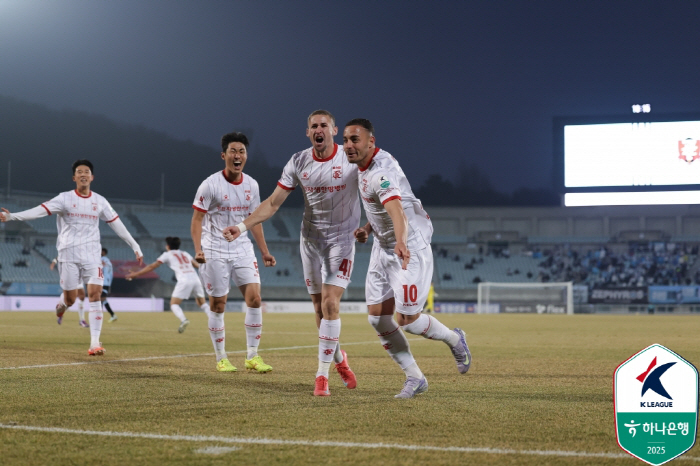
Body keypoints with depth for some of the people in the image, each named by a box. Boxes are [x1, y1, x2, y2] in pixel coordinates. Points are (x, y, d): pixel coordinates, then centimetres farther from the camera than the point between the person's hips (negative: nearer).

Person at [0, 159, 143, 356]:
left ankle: (95, 343, -14)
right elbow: (40, 210, -14)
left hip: (91, 254, 1)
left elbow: (117, 224, 11)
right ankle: (62, 304, 43)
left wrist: (135, 246, 10)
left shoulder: (99, 201, 6)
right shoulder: (65, 198, -3)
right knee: (70, 299, 2)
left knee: (94, 294, -14)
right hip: (69, 253, -1)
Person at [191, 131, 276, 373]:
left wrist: (264, 251, 14)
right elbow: (197, 219, -8)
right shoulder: (210, 185, -9)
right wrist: (198, 249, -21)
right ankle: (221, 358, 14)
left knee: (254, 298, -7)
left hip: (243, 249, 4)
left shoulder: (251, 185, 6)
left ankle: (252, 356, 2)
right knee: (218, 305, 0)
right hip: (215, 251, -4)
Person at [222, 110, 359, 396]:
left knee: (330, 303, -14)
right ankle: (339, 358, 31)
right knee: (320, 307, 6)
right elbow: (273, 203, -1)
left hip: (342, 240, -3)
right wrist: (242, 227, -12)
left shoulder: (352, 158, -11)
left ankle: (322, 374, -10)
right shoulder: (298, 163, -2)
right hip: (311, 240, 3)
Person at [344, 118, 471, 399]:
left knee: (407, 321, -8)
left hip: (410, 249, -9)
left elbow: (397, 210, -46)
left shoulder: (381, 173, -28)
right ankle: (415, 377, 10)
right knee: (377, 318, 1)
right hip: (382, 248, 9)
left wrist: (401, 242, -64)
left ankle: (454, 339, 23)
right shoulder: (364, 166, 4)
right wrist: (368, 228, 8)